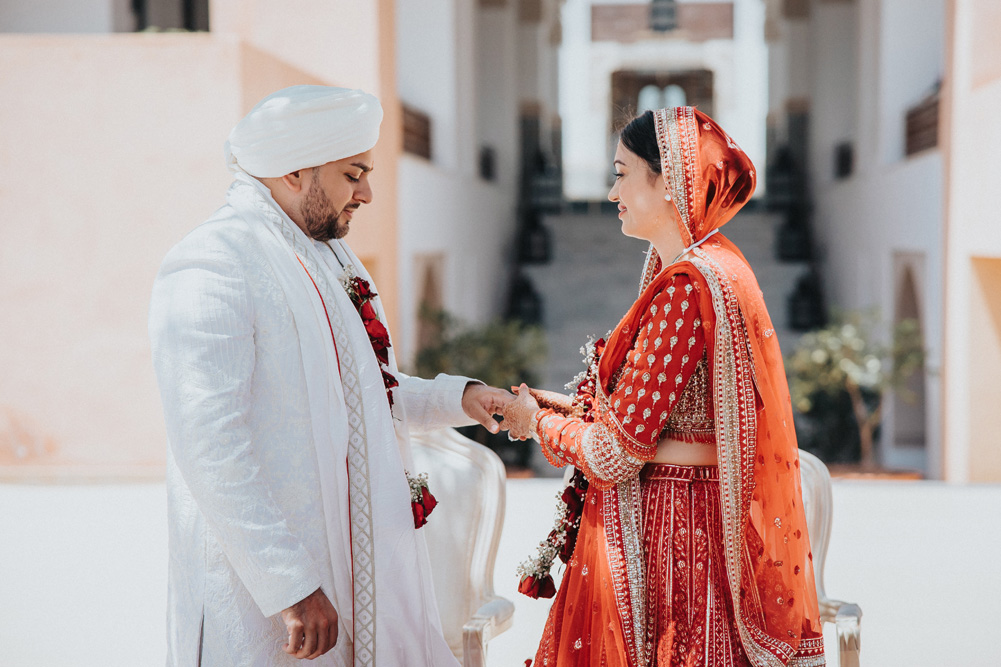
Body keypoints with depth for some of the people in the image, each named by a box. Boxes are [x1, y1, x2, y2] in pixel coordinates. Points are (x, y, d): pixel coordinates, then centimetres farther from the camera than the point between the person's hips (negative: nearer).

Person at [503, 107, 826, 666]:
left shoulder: (686, 287, -22)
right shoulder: (718, 266, 10)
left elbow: (615, 453, -20)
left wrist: (539, 421, -1)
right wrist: (571, 407, 11)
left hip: (663, 532, -9)